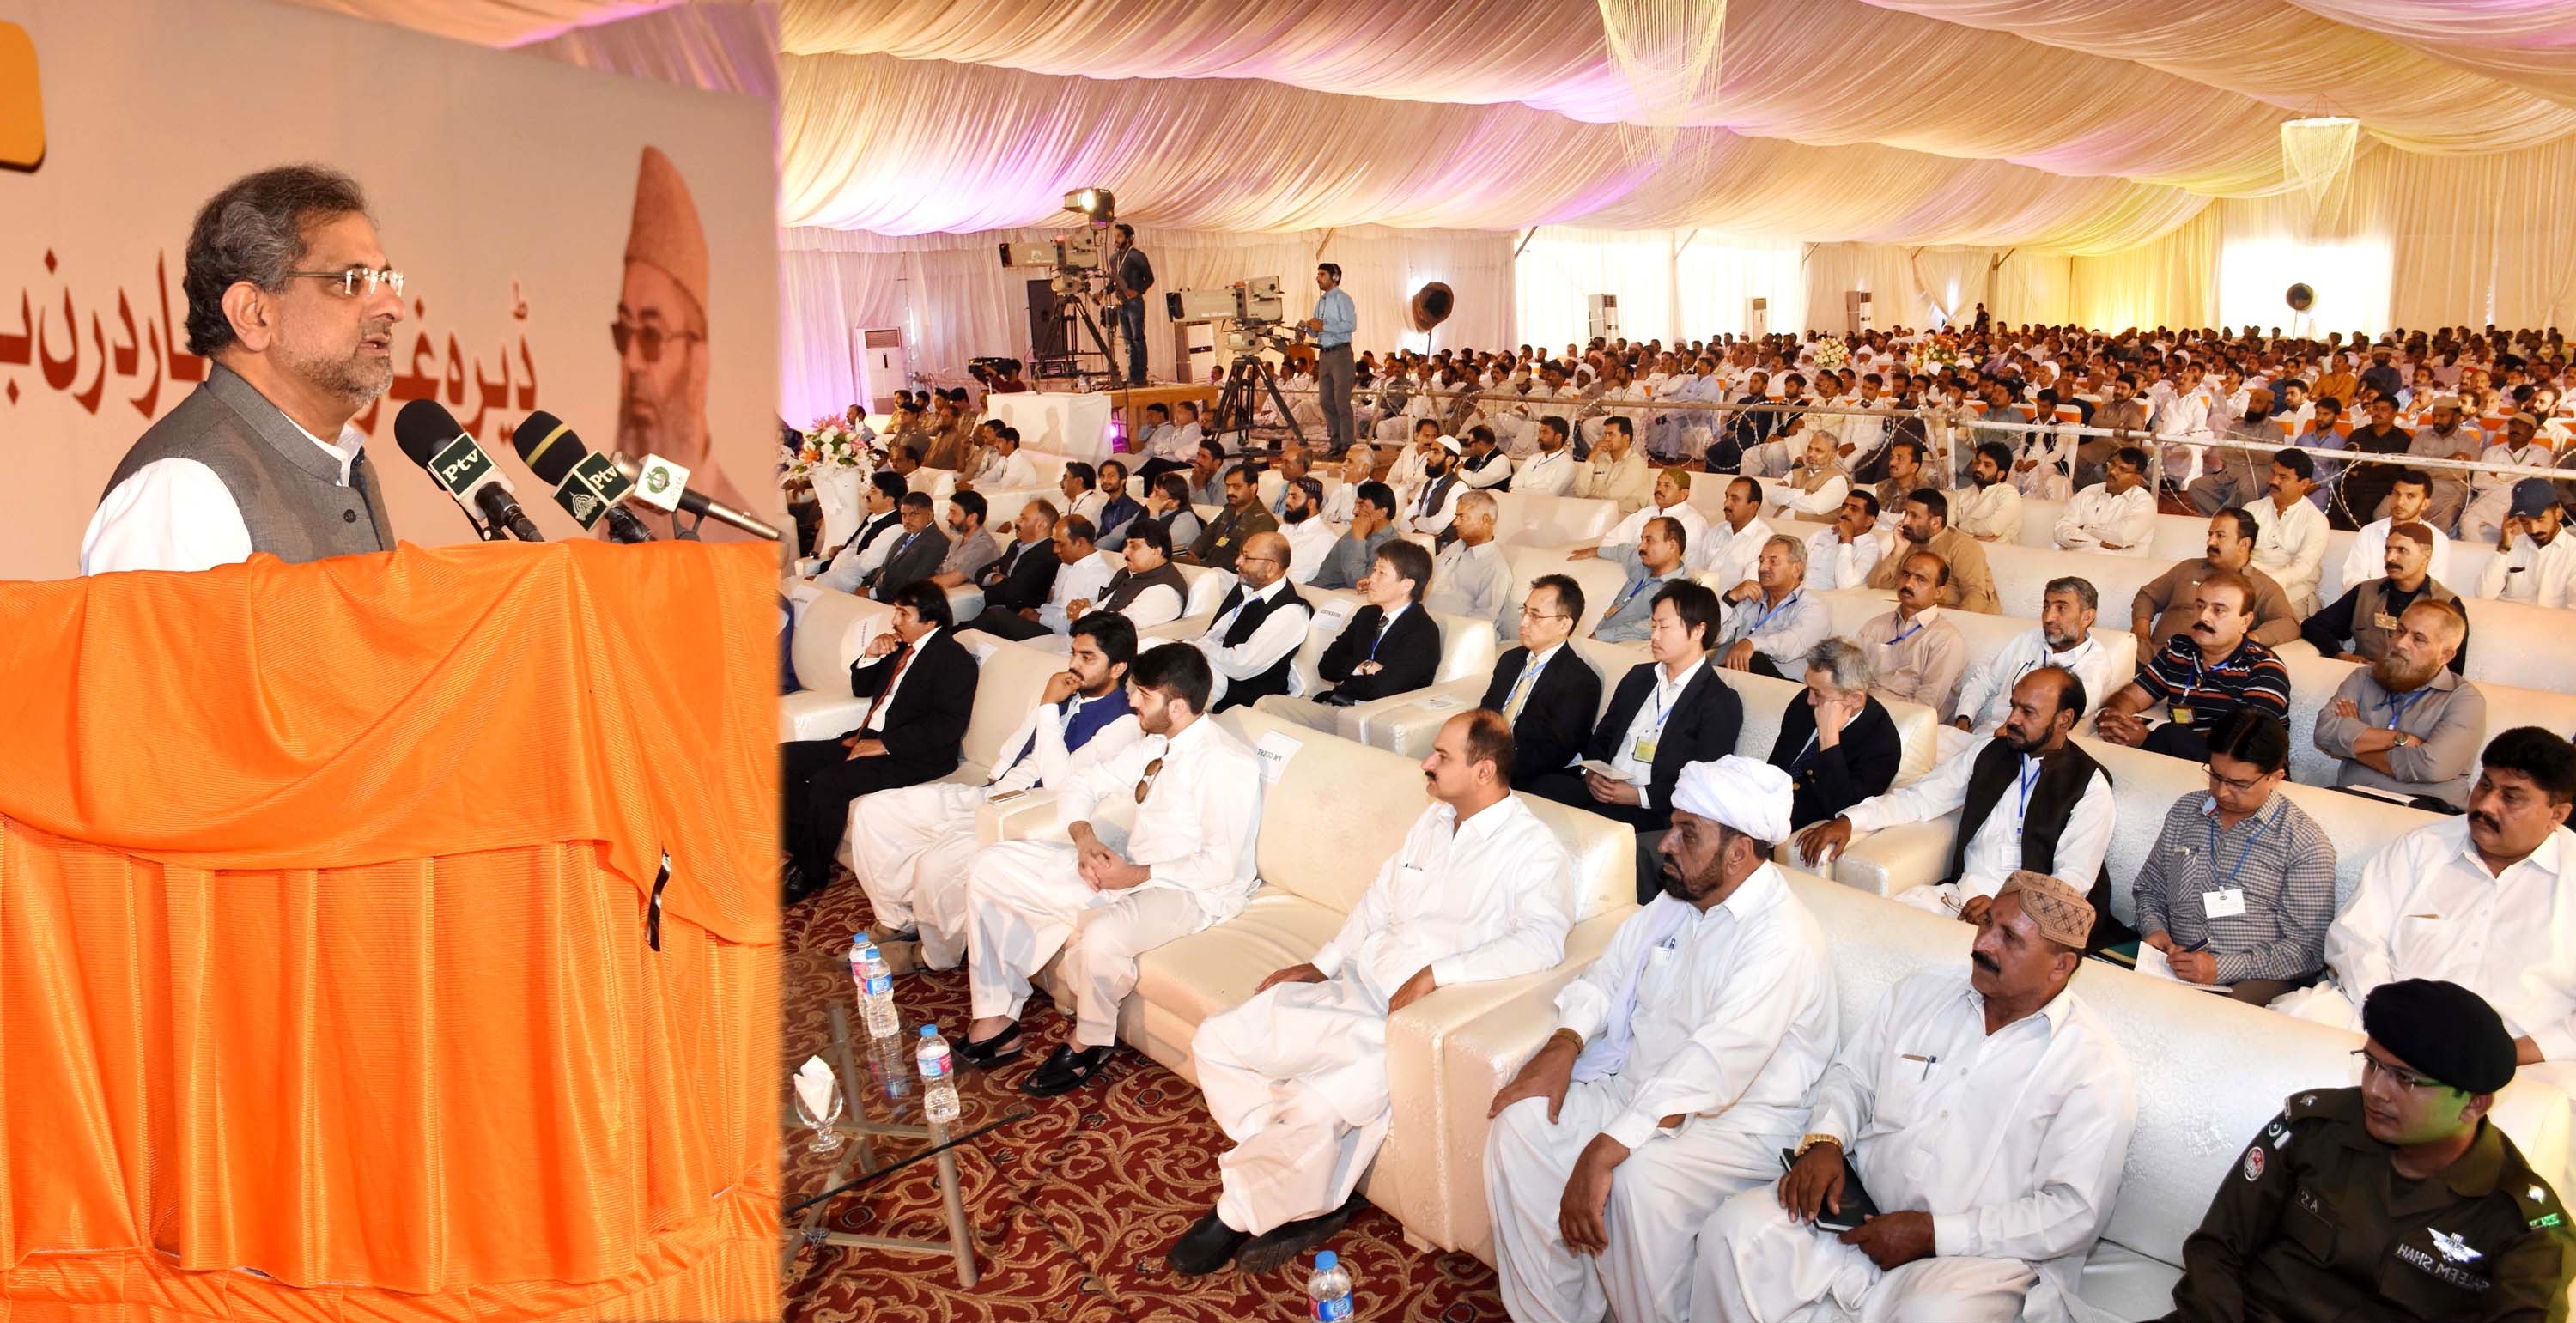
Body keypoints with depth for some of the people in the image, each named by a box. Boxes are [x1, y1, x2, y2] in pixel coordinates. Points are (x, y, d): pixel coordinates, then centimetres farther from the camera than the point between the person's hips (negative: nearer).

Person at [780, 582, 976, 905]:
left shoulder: (955, 661, -13)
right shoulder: (899, 646, 14)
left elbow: (947, 727, -22)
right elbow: (862, 690, 27)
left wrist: (884, 744, -22)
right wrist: (870, 657, 6)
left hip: (913, 757, -10)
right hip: (868, 739, 10)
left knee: (827, 782, -27)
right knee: (787, 757, 2)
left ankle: (813, 872, -6)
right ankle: (802, 853, 6)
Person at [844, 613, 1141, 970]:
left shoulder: (1123, 725, -14)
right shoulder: (1064, 693, 12)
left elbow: (1058, 784, -23)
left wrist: (1048, 707, -19)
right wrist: (996, 783, 8)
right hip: (990, 794, 9)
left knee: (937, 862, -32)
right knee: (871, 810, 1)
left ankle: (935, 955, -3)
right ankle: (897, 921, 13)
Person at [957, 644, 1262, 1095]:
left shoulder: (1226, 762, -17)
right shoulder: (1153, 747, 10)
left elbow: (1221, 865, -21)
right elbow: (1080, 786, 16)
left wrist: (1138, 876, -20)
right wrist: (1083, 837, -5)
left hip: (1190, 891, -9)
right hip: (1124, 870, 9)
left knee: (1100, 937, -40)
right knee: (989, 867, 1)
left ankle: (1089, 1042, -7)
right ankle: (996, 1021, 2)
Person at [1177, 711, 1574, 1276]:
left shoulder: (1534, 849, -11)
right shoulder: (1435, 821, 15)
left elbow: (1541, 939, -27)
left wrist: (1436, 973, -30)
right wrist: (1323, 962, 15)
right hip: (1354, 990, 9)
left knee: (1318, 1105, -31)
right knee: (1215, 1042, -3)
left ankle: (1239, 1214, -1)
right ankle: (1307, 1193, 0)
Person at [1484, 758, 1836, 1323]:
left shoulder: (1781, 939, -23)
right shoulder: (1676, 896, 4)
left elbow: (1709, 1068, -32)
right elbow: (1608, 972, 12)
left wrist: (1604, 1151, -37)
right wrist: (1563, 1046, -9)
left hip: (1738, 1117, -8)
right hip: (1638, 1083, 8)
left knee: (1640, 1180, -35)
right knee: (1520, 1123, -12)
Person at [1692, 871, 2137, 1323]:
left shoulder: (2097, 1067, -7)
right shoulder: (1923, 991, 9)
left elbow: (2076, 1212, -11)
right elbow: (1851, 1075, 17)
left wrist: (1933, 1234, -16)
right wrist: (1824, 1141, -6)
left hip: (1977, 1252, -4)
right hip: (1858, 1208, 5)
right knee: (1735, 1228, -20)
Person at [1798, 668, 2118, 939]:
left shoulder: (2089, 786, -3)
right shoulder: (1989, 752, 11)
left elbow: (2074, 878, -8)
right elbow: (1920, 797, 10)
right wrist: (1850, 820, -6)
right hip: (1958, 893, 5)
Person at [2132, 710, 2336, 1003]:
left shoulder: (2307, 843, -1)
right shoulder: (2184, 812, 15)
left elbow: (2307, 948, -5)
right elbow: (2149, 890, 25)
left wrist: (2221, 968, -15)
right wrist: (2154, 929, 2)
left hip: (2257, 979, -4)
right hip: (2176, 966, 5)